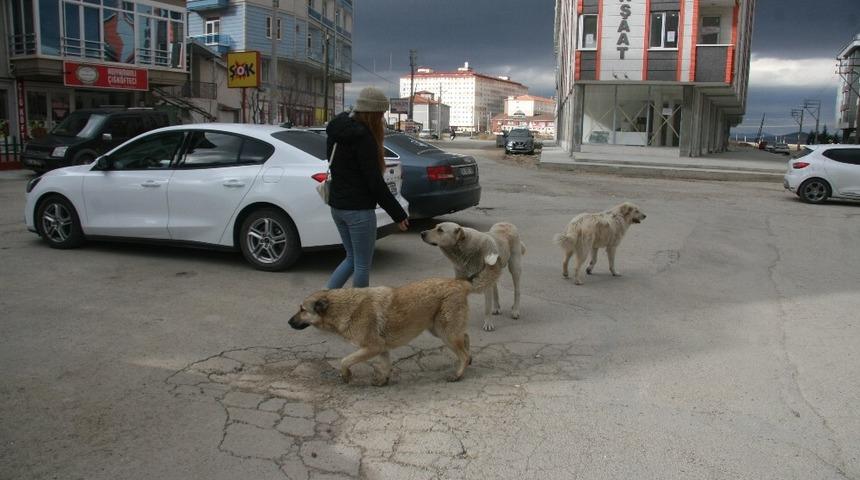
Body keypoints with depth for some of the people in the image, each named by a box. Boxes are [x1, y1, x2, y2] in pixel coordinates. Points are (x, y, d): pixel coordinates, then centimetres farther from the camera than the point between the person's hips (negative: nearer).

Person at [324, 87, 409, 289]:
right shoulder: (362, 136, -19)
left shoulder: (337, 130, 8)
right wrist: (398, 214, -14)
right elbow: (374, 181, -20)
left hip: (337, 205, 9)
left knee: (352, 258, 21)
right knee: (363, 264, 5)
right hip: (359, 209, -9)